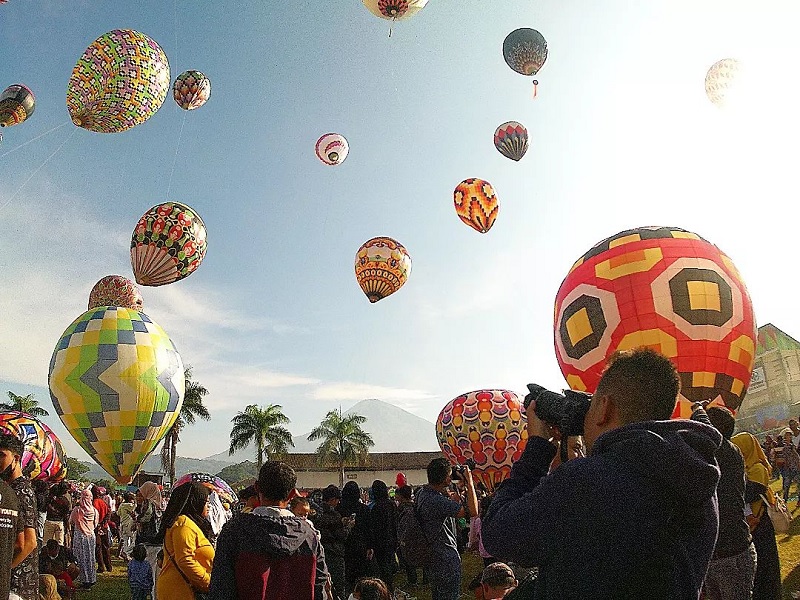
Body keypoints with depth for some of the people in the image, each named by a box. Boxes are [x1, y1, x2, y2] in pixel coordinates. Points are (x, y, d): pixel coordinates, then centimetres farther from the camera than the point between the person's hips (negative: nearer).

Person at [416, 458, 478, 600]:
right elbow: (473, 511, -31)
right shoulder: (437, 500, -30)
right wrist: (469, 482, -24)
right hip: (447, 558, -10)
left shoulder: (422, 492, 1)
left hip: (433, 555, 10)